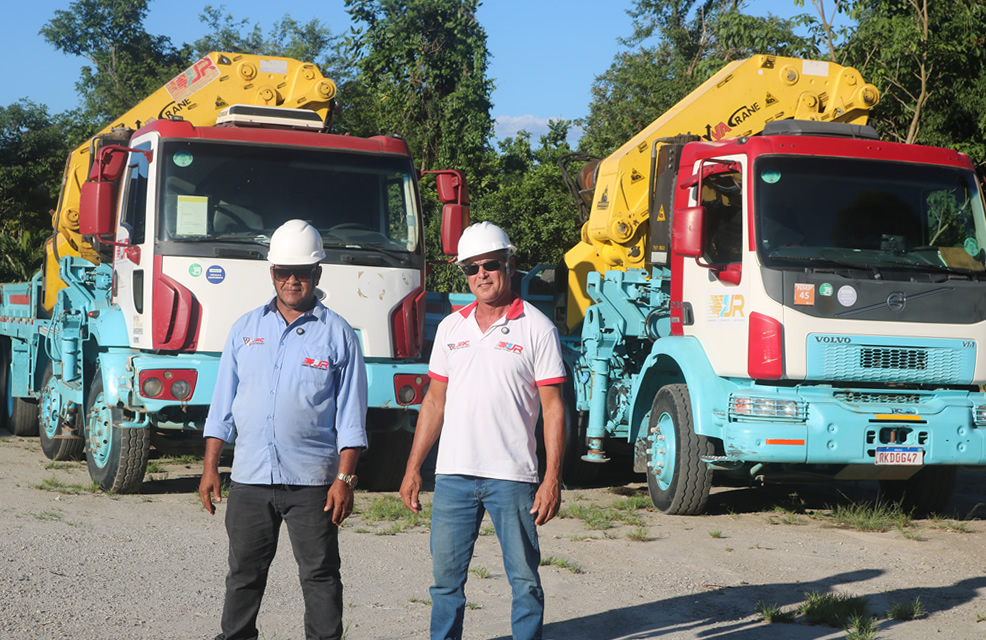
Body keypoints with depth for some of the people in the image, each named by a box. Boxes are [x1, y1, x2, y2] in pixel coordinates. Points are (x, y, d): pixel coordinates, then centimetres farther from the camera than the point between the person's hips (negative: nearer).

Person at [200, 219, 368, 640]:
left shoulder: (337, 335, 1)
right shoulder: (245, 330, 11)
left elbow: (350, 418, -1)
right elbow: (222, 407, 13)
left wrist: (345, 478, -8)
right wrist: (210, 468, 6)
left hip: (311, 480, -3)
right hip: (249, 478, 3)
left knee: (320, 574, 1)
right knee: (243, 573, 11)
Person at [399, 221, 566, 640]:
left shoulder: (536, 328, -1)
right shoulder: (451, 328, 11)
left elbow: (553, 408, -3)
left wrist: (553, 479, -10)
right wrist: (413, 469, 11)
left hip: (512, 477, -3)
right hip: (453, 475, 4)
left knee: (524, 580, 2)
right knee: (446, 578, 8)